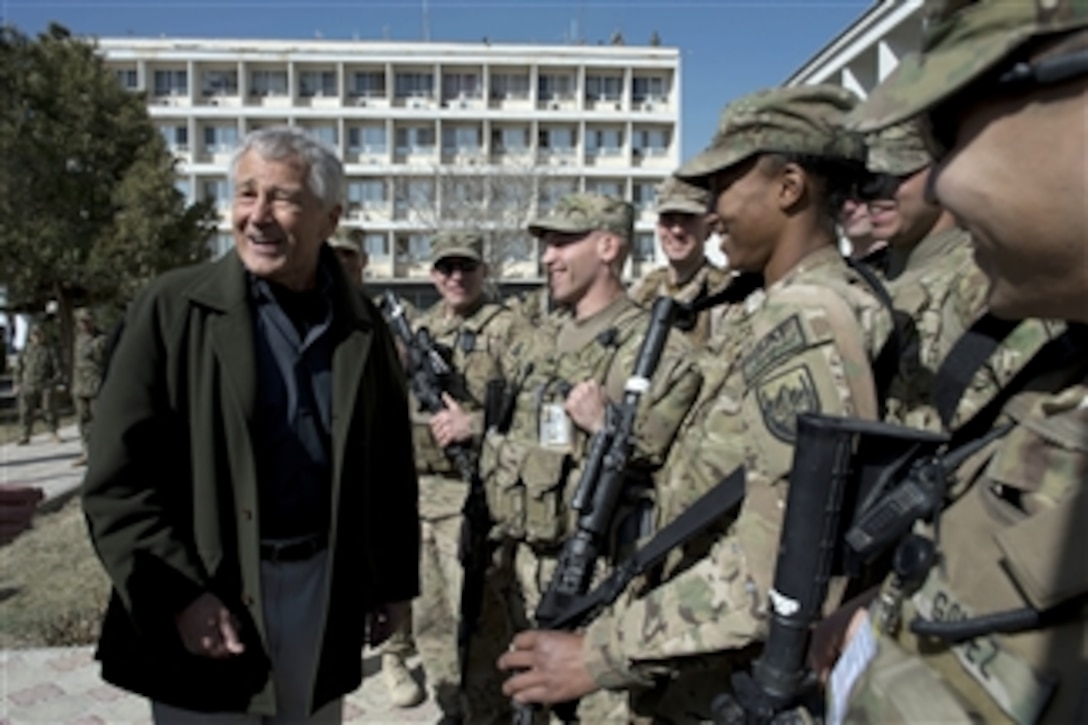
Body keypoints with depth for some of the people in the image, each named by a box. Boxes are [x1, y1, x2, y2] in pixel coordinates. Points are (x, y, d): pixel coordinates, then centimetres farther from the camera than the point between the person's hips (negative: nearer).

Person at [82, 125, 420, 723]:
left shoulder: (361, 327, 1)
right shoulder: (173, 308, -7)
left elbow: (391, 464, 7)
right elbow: (119, 475, -9)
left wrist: (395, 579, 8)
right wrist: (178, 595, -15)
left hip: (322, 588, 3)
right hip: (207, 595, -3)